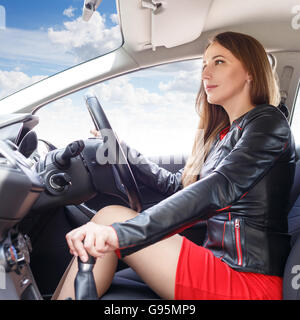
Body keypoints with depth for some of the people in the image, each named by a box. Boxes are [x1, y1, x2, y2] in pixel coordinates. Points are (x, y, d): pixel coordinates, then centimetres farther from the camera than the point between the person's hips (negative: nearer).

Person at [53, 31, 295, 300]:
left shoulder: (269, 122, -10)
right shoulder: (223, 133, 16)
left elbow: (221, 188, -27)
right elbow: (177, 185, 21)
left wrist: (121, 232, -38)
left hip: (252, 281, -7)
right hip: (221, 263, 8)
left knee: (111, 217, -17)